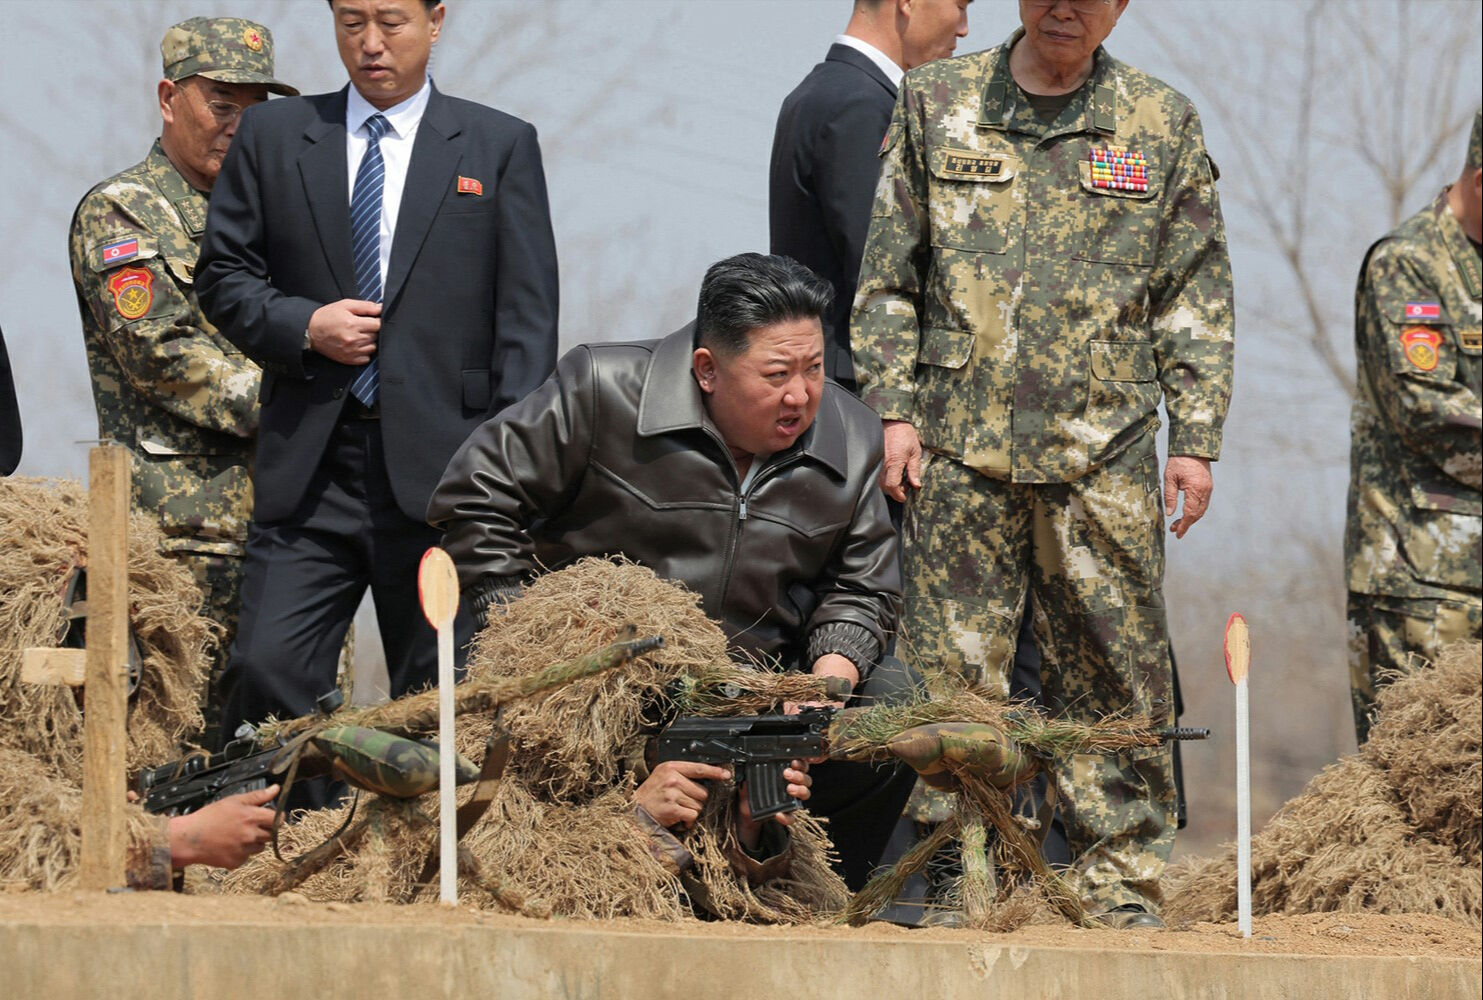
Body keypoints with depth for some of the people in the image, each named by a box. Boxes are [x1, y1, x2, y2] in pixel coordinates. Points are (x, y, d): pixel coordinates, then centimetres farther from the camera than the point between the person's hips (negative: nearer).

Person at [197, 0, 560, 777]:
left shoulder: (499, 147, 8)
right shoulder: (272, 138, 12)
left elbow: (527, 317, 4)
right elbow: (224, 276, 14)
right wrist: (303, 326, -6)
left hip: (444, 460, -1)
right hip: (310, 465, 1)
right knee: (267, 669, -10)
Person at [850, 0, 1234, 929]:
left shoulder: (1163, 124, 8)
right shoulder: (936, 105, 8)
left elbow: (1197, 299, 9)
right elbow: (888, 276, 9)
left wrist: (1196, 437, 3)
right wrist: (894, 407, 1)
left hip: (1104, 449, 0)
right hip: (962, 442, 0)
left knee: (1116, 674, 1)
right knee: (952, 674, 0)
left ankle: (1123, 875, 9)